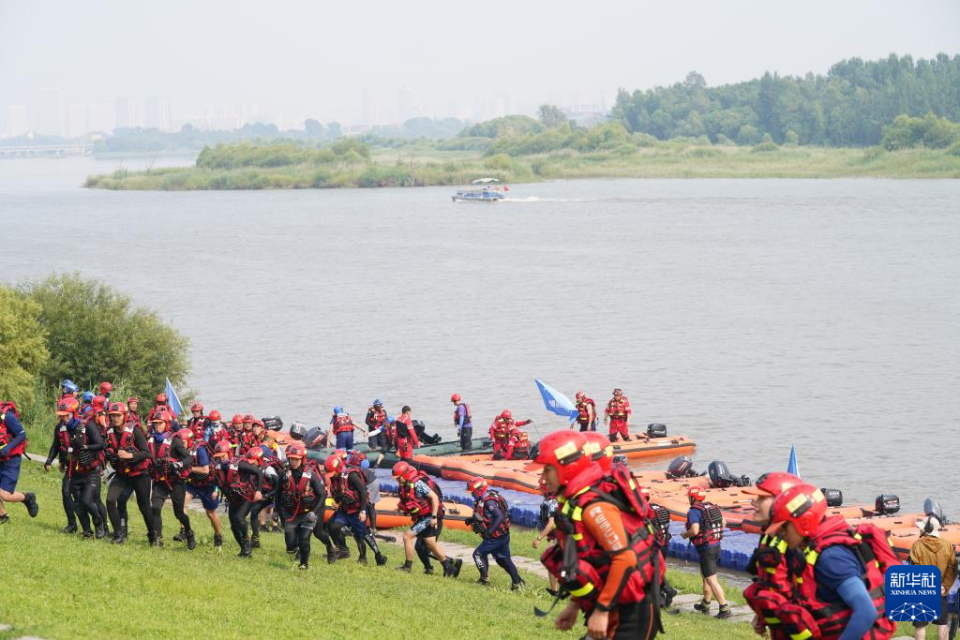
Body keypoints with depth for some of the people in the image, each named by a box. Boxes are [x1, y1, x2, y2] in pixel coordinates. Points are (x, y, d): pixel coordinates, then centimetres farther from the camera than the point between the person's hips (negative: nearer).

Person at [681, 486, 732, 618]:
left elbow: (694, 530, -27)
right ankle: (705, 605, 35)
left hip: (706, 549, -9)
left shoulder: (694, 511, -16)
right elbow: (723, 523, 18)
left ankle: (725, 608, -11)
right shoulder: (713, 507, 8)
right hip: (716, 545, 9)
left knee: (711, 580, -6)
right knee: (705, 575, 24)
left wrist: (685, 535, -7)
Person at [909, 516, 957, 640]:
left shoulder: (917, 545, -12)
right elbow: (952, 568, -6)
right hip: (940, 592, 3)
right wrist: (946, 586, -7)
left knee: (920, 624, 5)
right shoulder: (947, 545, -2)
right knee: (942, 622, 14)